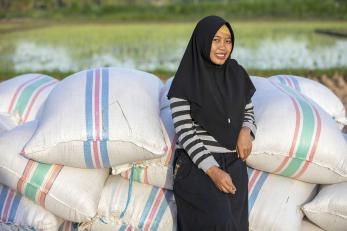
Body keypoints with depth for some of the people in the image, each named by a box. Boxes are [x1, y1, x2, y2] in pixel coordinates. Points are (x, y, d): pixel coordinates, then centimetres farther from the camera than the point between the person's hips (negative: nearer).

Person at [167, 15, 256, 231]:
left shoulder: (237, 74, 5)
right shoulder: (185, 81, -9)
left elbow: (249, 112, 16)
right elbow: (184, 133, -12)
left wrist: (246, 132, -8)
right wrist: (213, 170, -21)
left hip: (234, 165, 5)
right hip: (197, 167, -5)